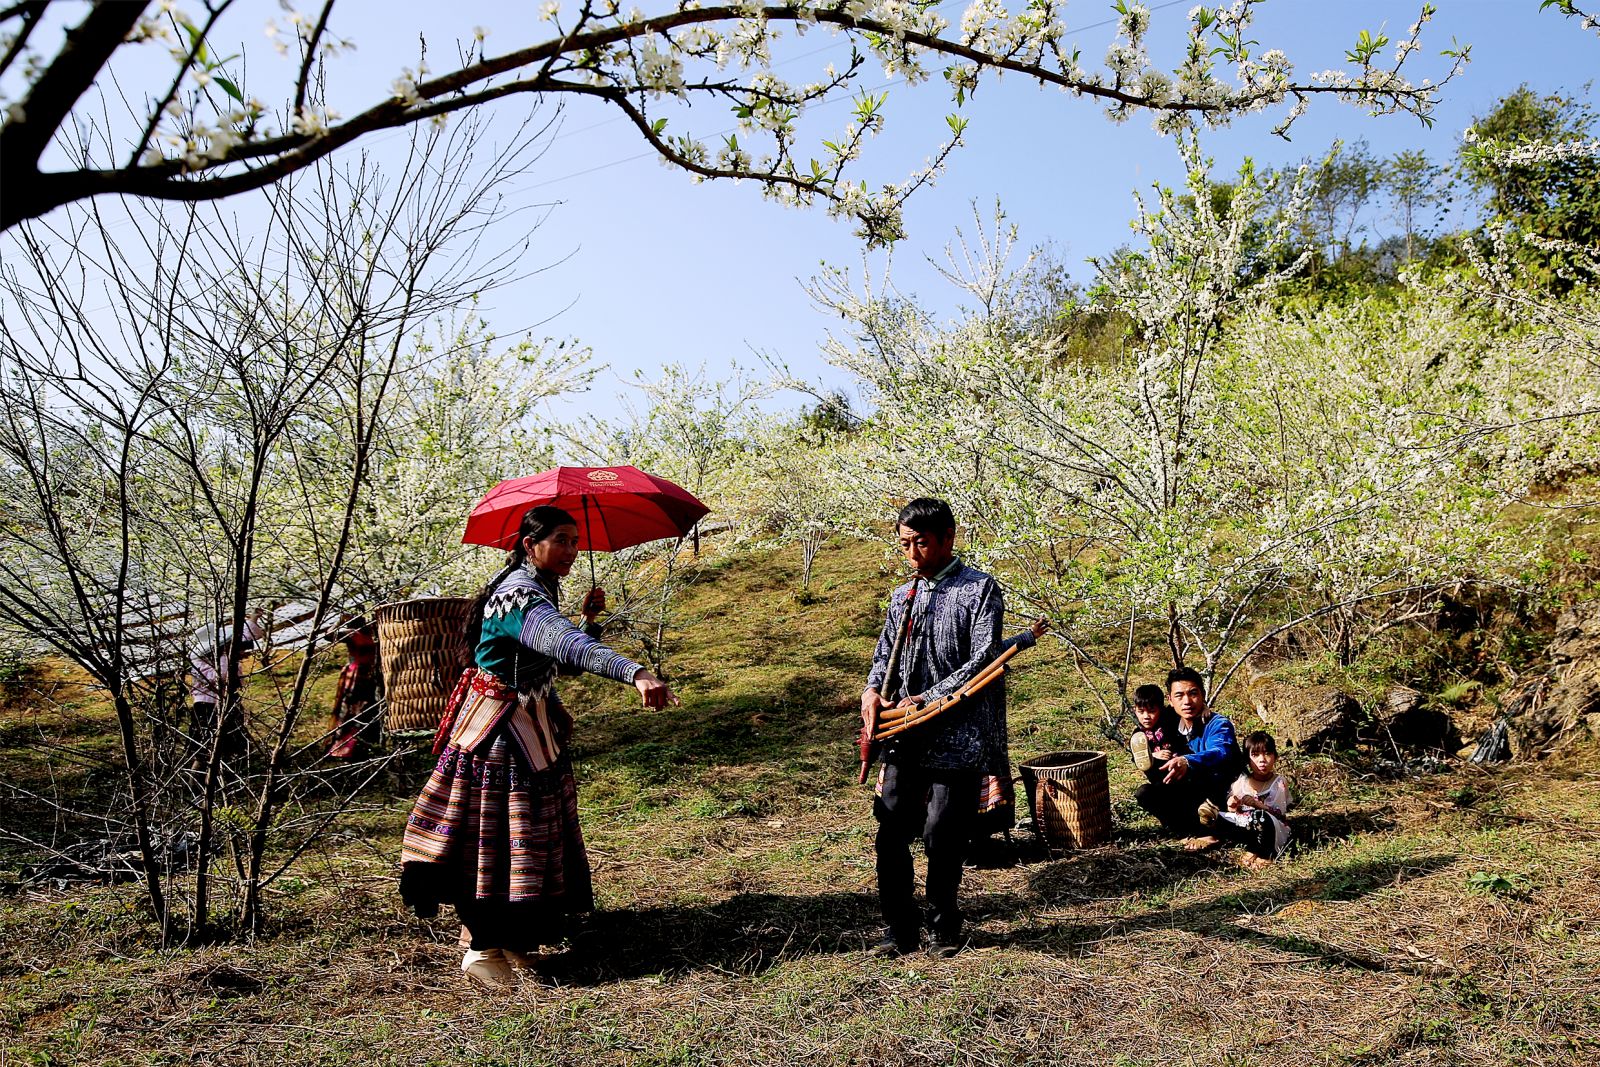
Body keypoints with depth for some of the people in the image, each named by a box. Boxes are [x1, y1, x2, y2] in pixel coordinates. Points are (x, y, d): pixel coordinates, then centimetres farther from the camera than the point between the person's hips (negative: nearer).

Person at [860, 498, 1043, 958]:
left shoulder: (981, 589, -3)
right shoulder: (902, 596, 16)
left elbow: (981, 661, -11)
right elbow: (885, 655, 19)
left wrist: (924, 701, -16)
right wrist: (873, 690, -3)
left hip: (957, 738, -5)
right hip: (906, 739, 5)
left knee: (942, 838, 0)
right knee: (890, 835, 2)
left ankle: (945, 929, 22)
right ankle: (900, 931, 16)